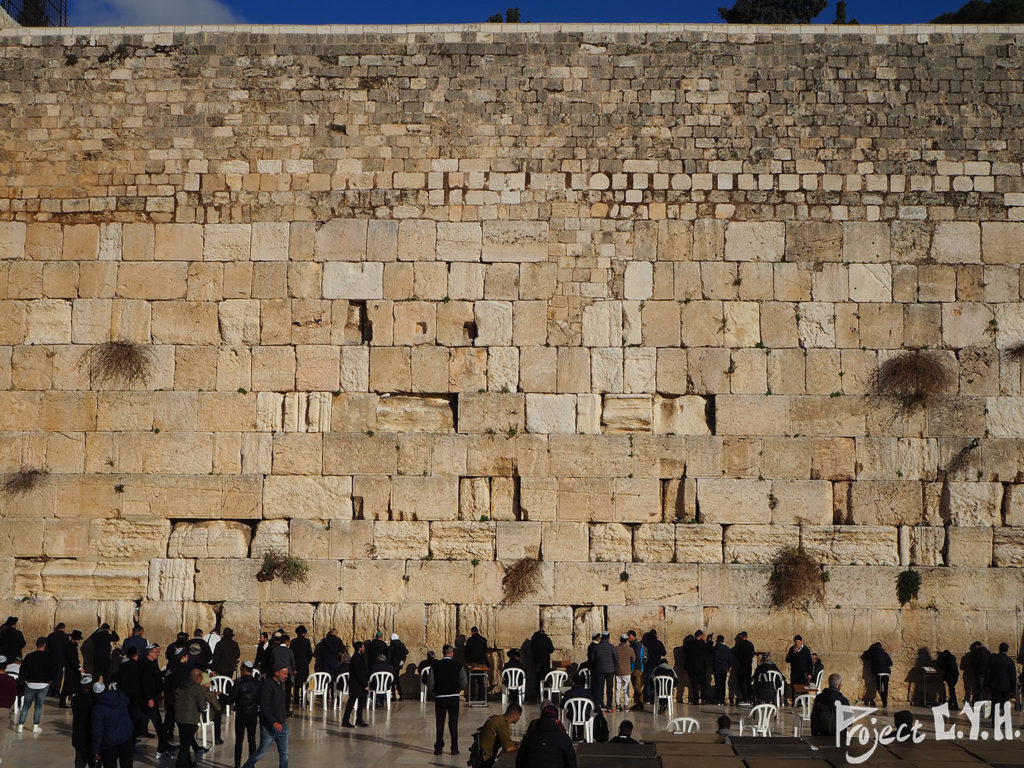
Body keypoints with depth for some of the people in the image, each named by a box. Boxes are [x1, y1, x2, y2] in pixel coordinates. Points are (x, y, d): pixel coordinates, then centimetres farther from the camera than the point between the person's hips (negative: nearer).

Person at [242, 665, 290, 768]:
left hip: (282, 725, 7)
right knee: (262, 752, 3)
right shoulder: (268, 685, -15)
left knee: (284, 753, 5)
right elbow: (264, 706, -21)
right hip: (269, 726, -7)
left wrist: (285, 716, 14)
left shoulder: (282, 685, 10)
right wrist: (274, 722, -28)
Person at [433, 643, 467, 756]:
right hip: (454, 697, 0)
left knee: (439, 723, 7)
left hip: (439, 697, 0)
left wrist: (436, 691, 11)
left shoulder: (436, 666, -4)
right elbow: (463, 683, -7)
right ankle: (454, 748, 6)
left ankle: (438, 748, 8)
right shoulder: (458, 666, -4)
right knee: (453, 723, 6)